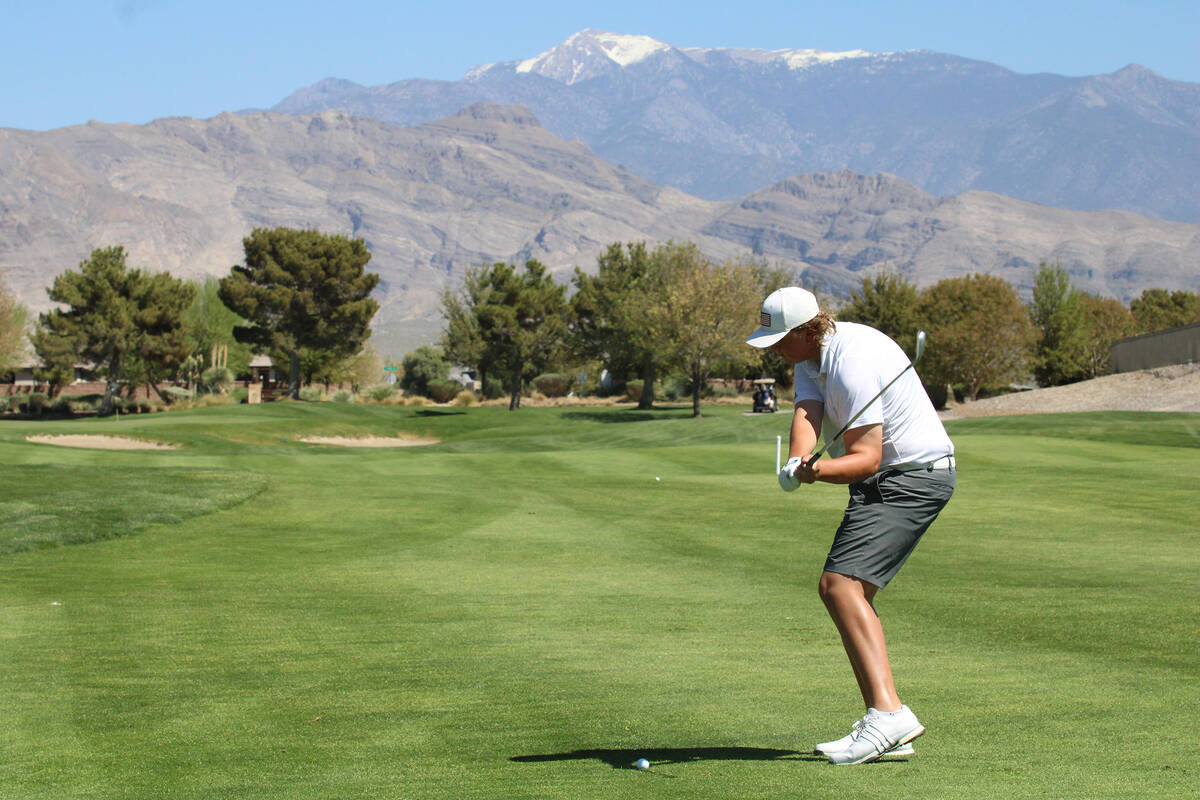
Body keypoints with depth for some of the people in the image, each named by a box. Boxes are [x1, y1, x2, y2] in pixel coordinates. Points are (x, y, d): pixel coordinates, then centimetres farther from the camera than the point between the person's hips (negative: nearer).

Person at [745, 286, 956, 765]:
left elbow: (866, 458, -26)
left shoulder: (853, 365, -24)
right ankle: (885, 728, 7)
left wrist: (819, 470, -43)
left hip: (913, 476, -11)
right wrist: (796, 464, -31)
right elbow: (807, 414, -11)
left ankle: (888, 712, -31)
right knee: (838, 587, 8)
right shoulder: (813, 355, 7)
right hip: (889, 476, 11)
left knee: (842, 583, -22)